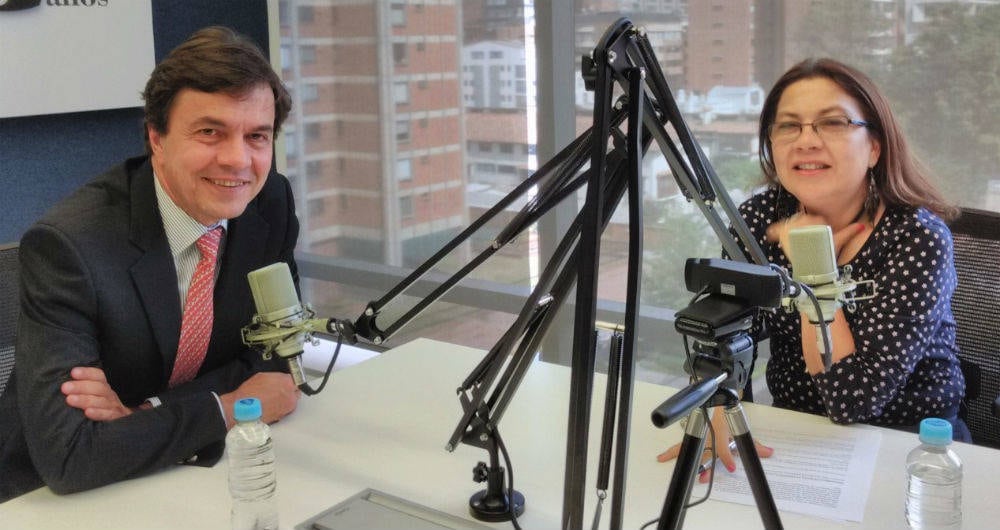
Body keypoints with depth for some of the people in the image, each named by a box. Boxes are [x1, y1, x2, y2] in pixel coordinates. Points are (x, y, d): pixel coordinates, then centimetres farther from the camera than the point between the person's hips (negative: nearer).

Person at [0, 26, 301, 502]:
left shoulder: (271, 203, -9)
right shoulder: (66, 244, -23)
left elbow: (276, 356, -2)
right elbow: (66, 458, -27)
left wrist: (148, 412, -17)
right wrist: (230, 408, -20)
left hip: (194, 474, 5)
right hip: (54, 495, -4)